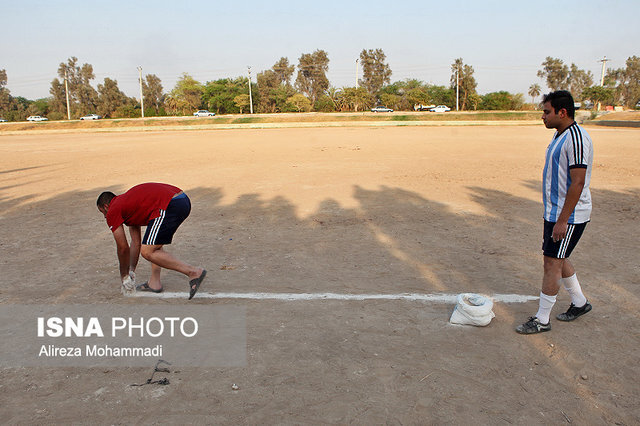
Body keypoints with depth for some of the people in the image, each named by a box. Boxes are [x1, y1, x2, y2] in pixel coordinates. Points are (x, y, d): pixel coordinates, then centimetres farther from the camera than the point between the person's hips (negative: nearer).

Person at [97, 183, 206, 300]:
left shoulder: (112, 212, 9)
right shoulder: (127, 202, 34)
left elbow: (123, 248, 12)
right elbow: (136, 242, 38)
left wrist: (124, 276, 26)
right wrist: (131, 271, 43)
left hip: (169, 206, -10)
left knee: (148, 252, -3)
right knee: (154, 243, 29)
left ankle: (193, 272, -7)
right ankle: (155, 282, 24)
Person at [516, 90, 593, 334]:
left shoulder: (576, 138, -20)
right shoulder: (560, 135, 12)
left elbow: (578, 182, -24)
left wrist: (562, 221, -24)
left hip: (569, 216, -10)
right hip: (555, 211, 10)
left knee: (552, 262, -3)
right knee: (557, 259, 19)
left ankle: (542, 320, 7)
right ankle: (580, 303, 37)